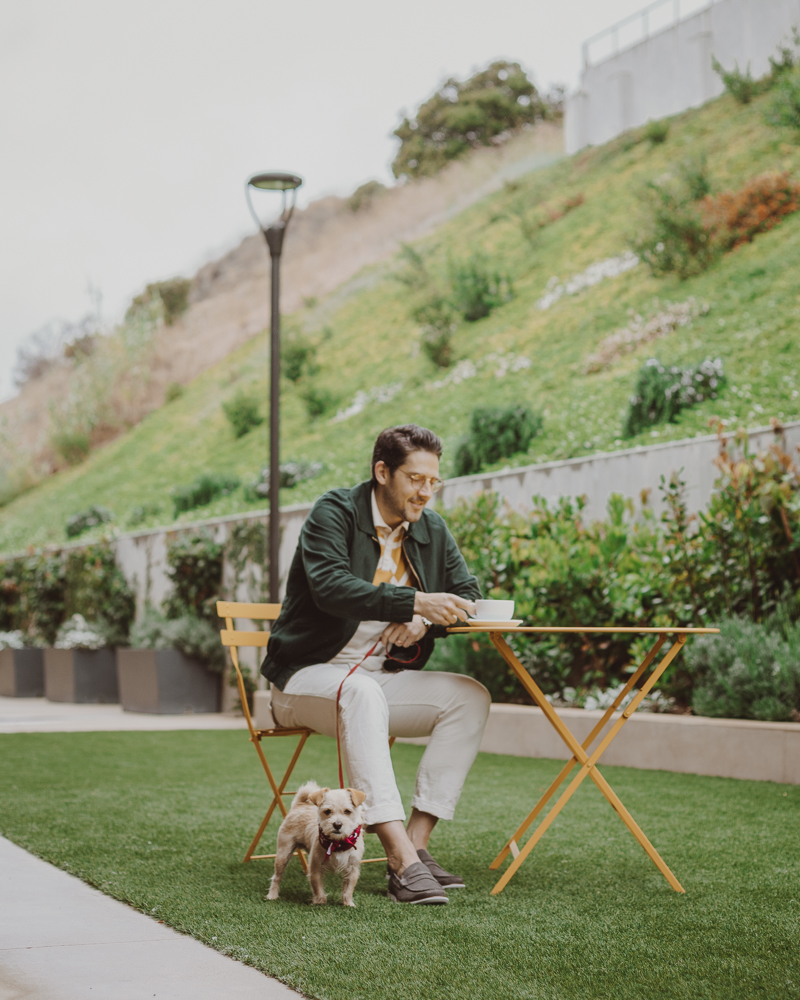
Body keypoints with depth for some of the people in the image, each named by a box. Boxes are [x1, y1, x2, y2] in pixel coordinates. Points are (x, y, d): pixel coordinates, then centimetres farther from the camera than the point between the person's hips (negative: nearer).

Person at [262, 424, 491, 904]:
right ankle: (402, 862, -46)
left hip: (383, 678, 6)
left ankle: (416, 843, -21)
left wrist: (425, 621, -16)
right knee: (362, 692, -39)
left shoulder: (433, 530, 8)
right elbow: (330, 587, -26)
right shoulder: (334, 513, -10)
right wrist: (414, 602, -37)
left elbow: (468, 594, 7)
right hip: (308, 678, -6)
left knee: (471, 696, -17)